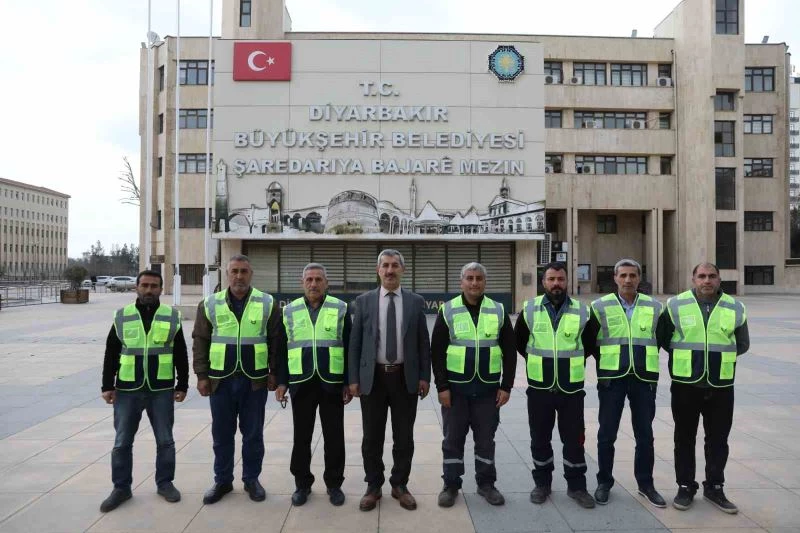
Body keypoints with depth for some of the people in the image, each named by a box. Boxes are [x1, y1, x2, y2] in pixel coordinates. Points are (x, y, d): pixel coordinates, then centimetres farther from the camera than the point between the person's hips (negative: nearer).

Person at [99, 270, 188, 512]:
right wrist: (107, 386, 3)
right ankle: (121, 487, 24)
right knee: (122, 442, 8)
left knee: (165, 440, 9)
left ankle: (165, 483, 25)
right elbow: (111, 354, 6)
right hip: (127, 390, 1)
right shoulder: (122, 316, 3)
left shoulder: (172, 317, 1)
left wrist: (182, 385, 2)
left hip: (161, 390, 0)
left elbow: (181, 355, 4)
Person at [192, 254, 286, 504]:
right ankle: (222, 481, 27)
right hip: (220, 379, 1)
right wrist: (202, 375, 0)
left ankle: (251, 479, 26)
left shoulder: (267, 303, -1)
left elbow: (277, 341, 1)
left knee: (253, 433, 9)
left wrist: (274, 372, -2)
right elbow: (200, 341, 5)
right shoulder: (210, 304, 2)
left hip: (255, 380, -1)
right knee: (221, 433, 11)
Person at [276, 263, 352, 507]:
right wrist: (281, 382, 2)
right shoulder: (290, 310, 6)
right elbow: (282, 349, 8)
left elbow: (349, 348, 1)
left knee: (334, 437, 7)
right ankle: (302, 483, 25)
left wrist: (349, 383, -3)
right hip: (301, 384, 1)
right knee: (301, 437, 9)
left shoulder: (340, 309, 2)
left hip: (332, 383, -1)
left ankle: (334, 484, 22)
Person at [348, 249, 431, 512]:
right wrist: (354, 378, -3)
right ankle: (373, 486, 27)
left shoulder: (416, 301, 2)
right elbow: (355, 343, 1)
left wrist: (424, 376, -1)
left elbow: (423, 342, 3)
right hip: (372, 377, 0)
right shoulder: (363, 301, 1)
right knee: (372, 437, 10)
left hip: (405, 377, 0)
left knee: (404, 437, 10)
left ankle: (400, 485, 28)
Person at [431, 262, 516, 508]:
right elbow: (437, 352, -3)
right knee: (453, 438, 8)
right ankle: (450, 485, 22)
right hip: (455, 387, -1)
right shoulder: (448, 311, -3)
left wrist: (506, 386, -1)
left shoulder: (498, 311, 2)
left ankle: (486, 483, 27)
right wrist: (442, 386, -8)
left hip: (488, 388, 1)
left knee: (486, 438, 12)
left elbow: (509, 352, 4)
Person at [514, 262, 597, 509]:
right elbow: (518, 342, 13)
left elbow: (590, 344, 13)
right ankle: (542, 483, 27)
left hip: (571, 388, 0)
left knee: (574, 438, 7)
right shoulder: (529, 310, -2)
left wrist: (573, 363, 8)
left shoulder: (582, 311, -2)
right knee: (540, 438, 10)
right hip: (539, 387, 0)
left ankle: (576, 486, 24)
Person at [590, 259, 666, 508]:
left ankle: (646, 484, 26)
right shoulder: (600, 306, -2)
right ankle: (604, 482, 20)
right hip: (611, 378, -1)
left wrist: (647, 362, 12)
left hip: (644, 378, 2)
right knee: (607, 434, 6)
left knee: (645, 434, 10)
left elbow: (660, 338, 16)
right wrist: (604, 362, 6)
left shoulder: (654, 306, 4)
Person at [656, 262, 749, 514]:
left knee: (718, 439, 11)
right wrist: (683, 356, 4)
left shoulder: (735, 308, 3)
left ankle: (714, 487, 27)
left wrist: (720, 355, 4)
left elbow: (742, 344, 14)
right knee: (685, 438, 9)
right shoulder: (676, 305, -4)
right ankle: (685, 487, 22)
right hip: (685, 385, -1)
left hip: (721, 387, 2)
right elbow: (662, 337, 6)